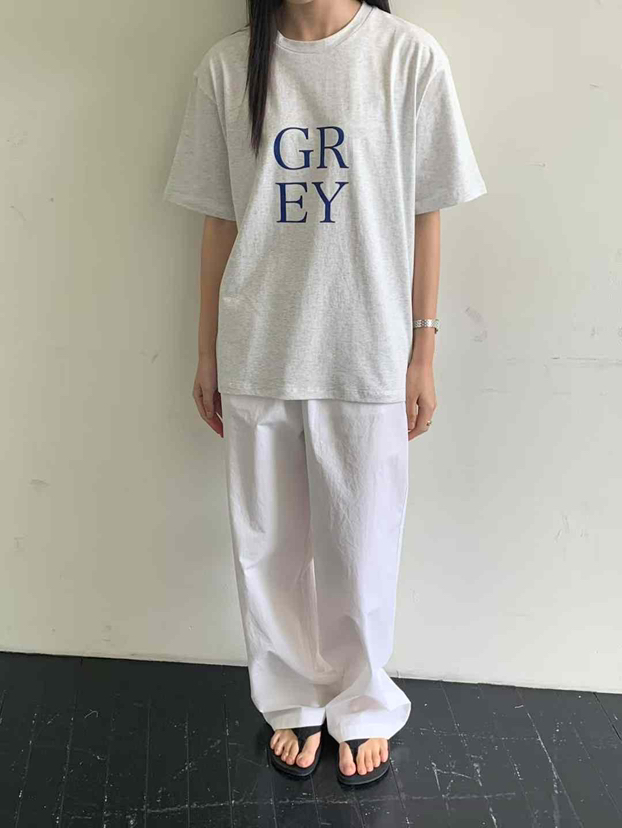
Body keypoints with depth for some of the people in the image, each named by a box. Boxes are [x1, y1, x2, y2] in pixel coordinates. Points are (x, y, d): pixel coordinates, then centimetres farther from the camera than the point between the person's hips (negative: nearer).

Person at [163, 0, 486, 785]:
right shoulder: (227, 66, 3)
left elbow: (424, 219, 0)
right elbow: (219, 223, 6)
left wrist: (422, 354, -1)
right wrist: (208, 356, 8)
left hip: (367, 359, -2)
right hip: (257, 359, 2)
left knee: (360, 552, 10)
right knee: (268, 547, 13)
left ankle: (362, 710, 36)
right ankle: (295, 703, 38)